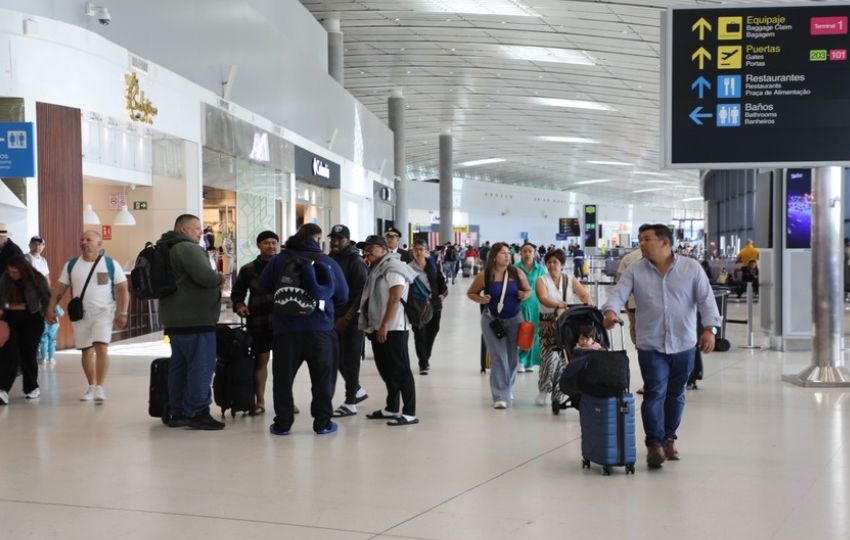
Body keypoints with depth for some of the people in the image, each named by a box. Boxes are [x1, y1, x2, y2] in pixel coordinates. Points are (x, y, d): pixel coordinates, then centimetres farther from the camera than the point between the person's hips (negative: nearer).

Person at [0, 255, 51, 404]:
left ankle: (32, 387, 21)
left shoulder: (36, 279, -9)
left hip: (32, 319, -2)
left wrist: (45, 314, 0)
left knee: (28, 354, 3)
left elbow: (47, 298, 2)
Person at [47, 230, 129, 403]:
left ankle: (100, 388, -15)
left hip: (103, 313, -3)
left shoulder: (111, 265, -3)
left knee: (101, 348, -17)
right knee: (86, 351, 9)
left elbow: (123, 290, -3)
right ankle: (91, 387, 20)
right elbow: (60, 290, 8)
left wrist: (122, 313, -11)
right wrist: (51, 309, -1)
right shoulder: (71, 265, 6)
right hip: (80, 314, 4)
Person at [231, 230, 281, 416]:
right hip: (258, 322, 0)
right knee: (260, 360, 4)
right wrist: (239, 304, -6)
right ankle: (260, 402, 11)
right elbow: (237, 292, 13)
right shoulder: (248, 270, 6)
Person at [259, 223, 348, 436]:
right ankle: (322, 422, 11)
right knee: (323, 377, 10)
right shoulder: (328, 263, 0)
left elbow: (263, 287, 7)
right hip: (319, 329, -1)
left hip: (285, 329, 1)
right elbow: (343, 297, 6)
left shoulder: (279, 260, 1)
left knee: (283, 376, 11)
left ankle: (282, 423, 13)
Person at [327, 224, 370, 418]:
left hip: (352, 319, -7)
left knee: (350, 360, -3)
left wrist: (347, 318, -19)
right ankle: (357, 390, 31)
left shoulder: (356, 262, -11)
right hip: (335, 317, 7)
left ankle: (350, 403, 5)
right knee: (338, 358, 13)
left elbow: (362, 293, -16)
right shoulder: (330, 260, 12)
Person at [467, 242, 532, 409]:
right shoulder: (484, 276, -8)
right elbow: (470, 293, 3)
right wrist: (481, 299, -16)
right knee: (498, 357, -8)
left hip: (514, 319, 3)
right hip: (492, 320, -3)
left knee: (512, 357, 11)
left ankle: (507, 390, 34)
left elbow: (528, 290, 11)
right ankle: (500, 396, -6)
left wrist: (524, 295, -12)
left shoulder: (517, 273, -3)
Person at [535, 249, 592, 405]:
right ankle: (544, 391, 3)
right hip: (548, 323, -2)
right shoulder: (542, 281, 3)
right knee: (550, 356, -15)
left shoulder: (571, 280, 11)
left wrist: (588, 302, -27)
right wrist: (558, 305, -35)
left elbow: (585, 294, -3)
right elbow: (543, 298, -16)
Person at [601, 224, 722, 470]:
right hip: (651, 346, -1)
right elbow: (618, 293, -10)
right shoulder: (635, 271, 3)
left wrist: (710, 328, -15)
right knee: (654, 394, -10)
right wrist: (611, 310, -31)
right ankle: (654, 444, -6)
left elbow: (706, 299, -3)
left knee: (675, 395, 12)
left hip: (684, 345, 1)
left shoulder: (691, 268, 2)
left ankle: (669, 439, 26)